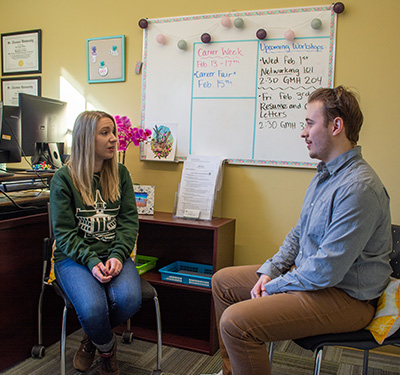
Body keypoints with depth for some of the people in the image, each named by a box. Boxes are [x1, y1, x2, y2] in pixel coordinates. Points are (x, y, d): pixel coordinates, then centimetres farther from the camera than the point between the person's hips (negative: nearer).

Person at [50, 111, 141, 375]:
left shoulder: (120, 174, 8)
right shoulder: (64, 179, -3)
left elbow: (129, 221, 3)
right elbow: (64, 233, -6)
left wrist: (117, 256, -14)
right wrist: (91, 262, -20)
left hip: (114, 254, 3)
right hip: (74, 257, -3)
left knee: (129, 299, -27)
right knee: (93, 308, -29)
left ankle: (92, 339, 7)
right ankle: (107, 349, 7)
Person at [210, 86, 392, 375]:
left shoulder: (359, 187, -25)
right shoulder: (325, 174, 10)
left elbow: (326, 271, -27)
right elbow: (299, 233, 15)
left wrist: (273, 287, -14)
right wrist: (269, 270, 2)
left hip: (346, 297, -10)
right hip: (307, 277, 10)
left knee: (236, 321, -27)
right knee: (223, 281, 13)